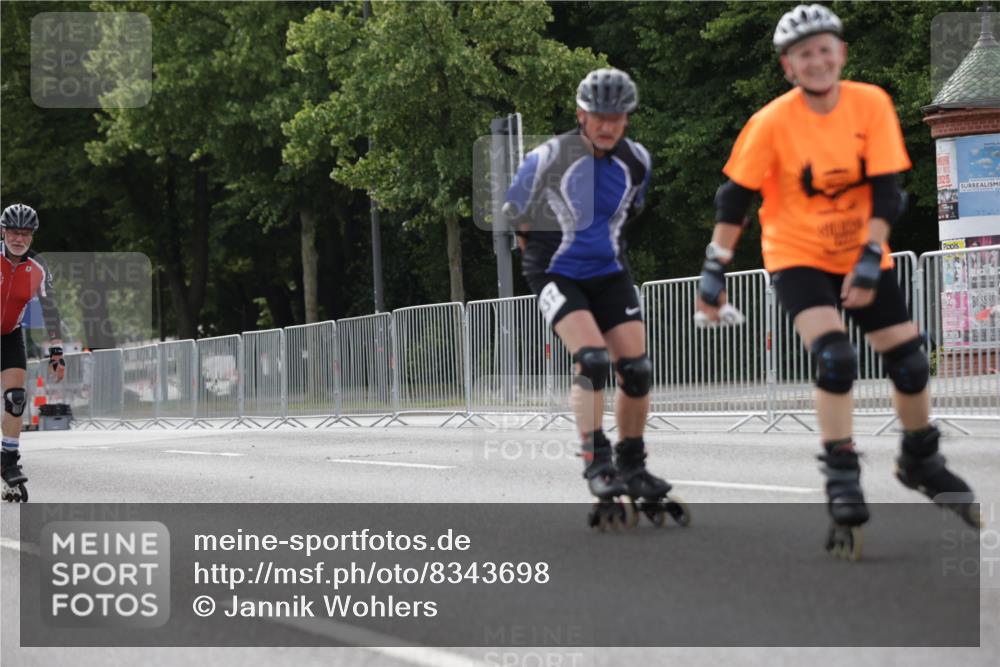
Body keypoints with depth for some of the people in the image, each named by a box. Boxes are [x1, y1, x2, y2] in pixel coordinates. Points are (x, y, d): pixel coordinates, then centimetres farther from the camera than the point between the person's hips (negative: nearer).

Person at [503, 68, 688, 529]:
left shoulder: (636, 161, 0)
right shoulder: (548, 159, -15)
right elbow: (513, 216, 0)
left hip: (608, 273, 5)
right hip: (555, 275, -5)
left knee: (636, 370, -4)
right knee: (593, 359, -24)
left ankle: (632, 467, 13)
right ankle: (596, 462, -15)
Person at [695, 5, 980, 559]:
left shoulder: (871, 103, -12)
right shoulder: (773, 123, -17)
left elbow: (886, 190, -12)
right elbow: (734, 198, -10)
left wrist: (870, 260, -20)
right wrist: (714, 272, -9)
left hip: (862, 254, 3)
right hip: (798, 257, -3)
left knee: (910, 364, 3)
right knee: (835, 360, -24)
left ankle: (920, 462, 30)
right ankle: (842, 483, -13)